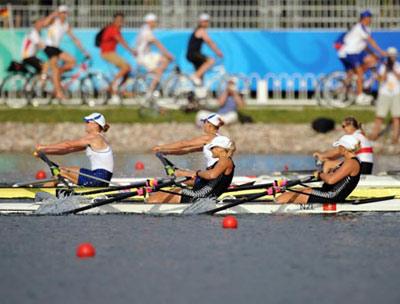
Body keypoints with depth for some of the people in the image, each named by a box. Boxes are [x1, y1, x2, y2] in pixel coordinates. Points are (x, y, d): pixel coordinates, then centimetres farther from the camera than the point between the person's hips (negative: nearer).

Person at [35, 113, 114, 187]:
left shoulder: (93, 137, -12)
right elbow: (70, 149, 17)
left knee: (60, 171, -6)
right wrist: (45, 151, 12)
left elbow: (67, 145, -10)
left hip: (98, 178, -10)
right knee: (64, 169, 15)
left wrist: (43, 147, -3)